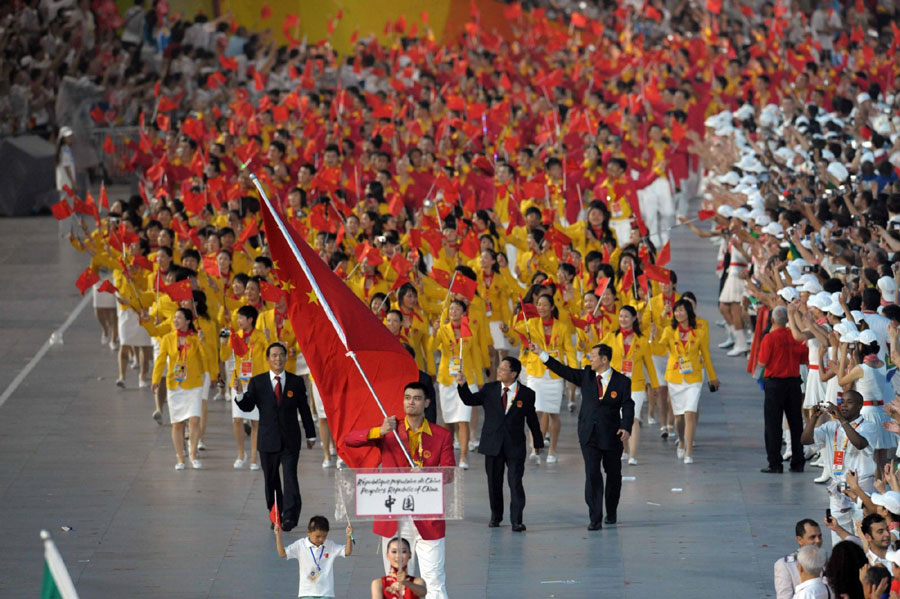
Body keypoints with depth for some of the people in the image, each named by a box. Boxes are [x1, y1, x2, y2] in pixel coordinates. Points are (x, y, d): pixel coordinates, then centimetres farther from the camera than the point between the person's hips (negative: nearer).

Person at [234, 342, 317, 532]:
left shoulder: (296, 382, 5)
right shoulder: (257, 382, 4)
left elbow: (304, 409, 10)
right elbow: (247, 407, 0)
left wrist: (310, 435, 14)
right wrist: (240, 394, -21)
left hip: (290, 440, -1)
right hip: (268, 441, 1)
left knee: (290, 477, -11)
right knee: (271, 480, 7)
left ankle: (290, 516, -15)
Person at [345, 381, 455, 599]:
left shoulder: (441, 436, 6)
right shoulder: (389, 431, 7)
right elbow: (349, 439, -5)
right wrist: (379, 432, -22)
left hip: (427, 519, -1)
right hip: (394, 520, 1)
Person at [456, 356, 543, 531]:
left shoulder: (526, 394, 0)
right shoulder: (489, 389, 5)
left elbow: (532, 419, 8)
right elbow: (470, 400, 4)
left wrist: (538, 442, 14)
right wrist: (462, 386, -13)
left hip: (515, 445, -3)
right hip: (493, 443, 3)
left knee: (515, 483, -9)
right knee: (494, 482, 10)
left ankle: (516, 520, -8)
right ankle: (496, 517, 25)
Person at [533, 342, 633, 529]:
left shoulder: (622, 381, -3)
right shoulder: (586, 375, 5)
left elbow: (628, 407, -7)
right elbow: (564, 371, 4)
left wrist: (626, 428, -22)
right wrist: (541, 354, 0)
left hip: (611, 436, -1)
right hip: (589, 436, 1)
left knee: (613, 475, 12)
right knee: (592, 475, -9)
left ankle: (611, 513, 32)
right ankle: (595, 519, -9)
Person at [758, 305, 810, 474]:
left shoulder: (770, 338, -14)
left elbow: (762, 363, -13)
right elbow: (805, 359, 6)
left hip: (775, 382, -4)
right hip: (794, 382, 4)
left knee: (773, 424, 2)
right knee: (796, 423, 11)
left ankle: (775, 464, 0)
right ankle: (798, 463, 14)